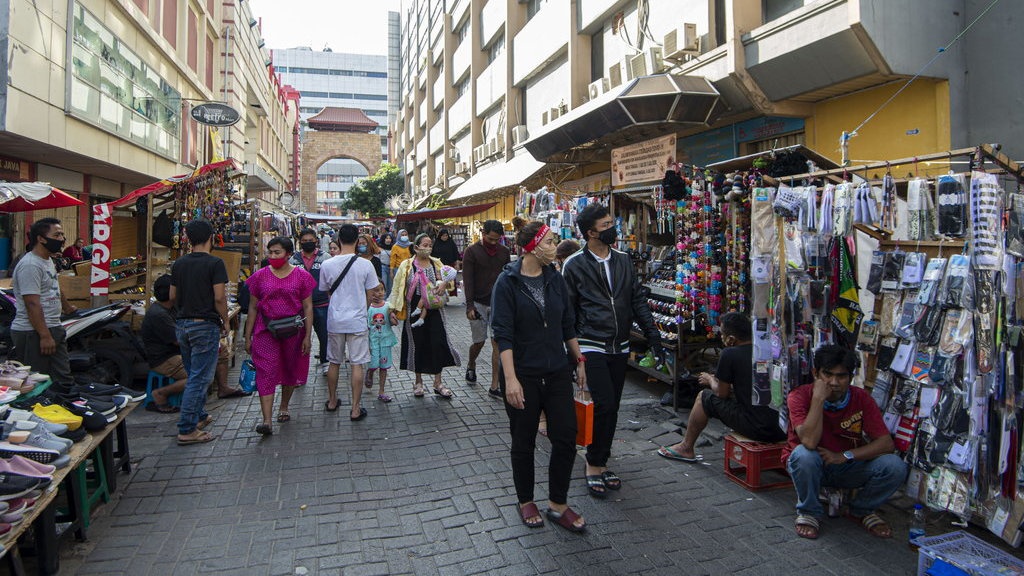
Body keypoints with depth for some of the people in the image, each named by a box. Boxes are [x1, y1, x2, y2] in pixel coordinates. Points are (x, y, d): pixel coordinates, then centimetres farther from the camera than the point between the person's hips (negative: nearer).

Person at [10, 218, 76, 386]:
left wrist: (68, 308, 43)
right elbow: (32, 304, -22)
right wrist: (44, 335, -24)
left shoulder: (48, 261, 15)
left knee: (63, 379, 9)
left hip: (53, 329, 10)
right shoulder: (30, 265, -17)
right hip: (33, 333, -10)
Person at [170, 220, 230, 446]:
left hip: (183, 324, 7)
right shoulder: (215, 263, -13)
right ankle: (187, 430, 0)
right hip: (205, 325, -7)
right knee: (200, 378, -2)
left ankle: (199, 416, 34)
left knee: (194, 374, 21)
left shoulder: (179, 263, 7)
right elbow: (219, 297, -17)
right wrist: (225, 321, -4)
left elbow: (173, 296, 11)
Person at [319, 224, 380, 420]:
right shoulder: (365, 265, -10)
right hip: (357, 321, -2)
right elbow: (370, 296, -3)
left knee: (334, 363, 17)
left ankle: (332, 401, 32)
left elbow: (327, 292, 9)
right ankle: (355, 409, 7)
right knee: (357, 365, 4)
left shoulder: (327, 265, -5)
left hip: (335, 321, 2)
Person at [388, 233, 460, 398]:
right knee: (417, 344, 7)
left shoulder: (437, 264, 6)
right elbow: (397, 289, 0)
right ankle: (418, 382, 23)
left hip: (434, 311, 2)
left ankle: (438, 383, 9)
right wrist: (393, 309, -6)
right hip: (414, 311, -1)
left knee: (438, 343, -2)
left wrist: (442, 282, -10)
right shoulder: (406, 266, 0)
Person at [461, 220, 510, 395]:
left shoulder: (504, 252, 6)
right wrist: (470, 306, -14)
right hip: (478, 303, -2)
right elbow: (468, 281, -9)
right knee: (479, 342, 6)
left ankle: (495, 386, 0)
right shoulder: (472, 251, -5)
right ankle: (471, 365, 40)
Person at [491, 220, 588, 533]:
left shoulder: (554, 278, 5)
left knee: (566, 438, 3)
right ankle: (526, 502, 31)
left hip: (557, 372, 5)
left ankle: (558, 505, 21)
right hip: (524, 375, -4)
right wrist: (510, 379, -21)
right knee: (524, 442, 10)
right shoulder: (508, 282, -11)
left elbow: (568, 325, 12)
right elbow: (503, 333, -15)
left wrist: (579, 361, 11)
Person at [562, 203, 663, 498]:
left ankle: (600, 463, 25)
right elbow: (567, 310, -3)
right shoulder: (574, 265, -6)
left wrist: (652, 332, 3)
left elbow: (637, 299, 12)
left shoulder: (623, 260, 9)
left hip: (620, 348, 5)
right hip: (592, 348, -5)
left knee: (611, 407, 10)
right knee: (604, 404, -11)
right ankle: (594, 466, 7)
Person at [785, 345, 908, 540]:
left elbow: (886, 443, -15)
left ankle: (861, 511, 8)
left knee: (895, 467, -21)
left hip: (847, 467, 3)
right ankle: (808, 512, -9)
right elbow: (809, 442, -35)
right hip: (811, 466, -3)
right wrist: (818, 398, -35)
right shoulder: (799, 397, -21)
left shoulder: (861, 399, -11)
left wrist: (845, 456, -26)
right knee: (804, 454, -38)